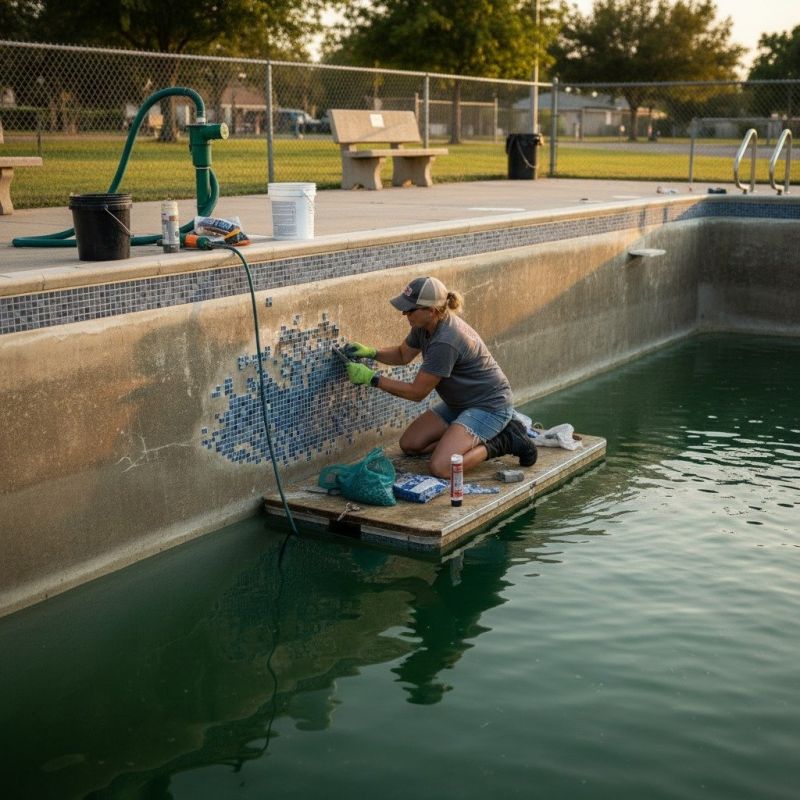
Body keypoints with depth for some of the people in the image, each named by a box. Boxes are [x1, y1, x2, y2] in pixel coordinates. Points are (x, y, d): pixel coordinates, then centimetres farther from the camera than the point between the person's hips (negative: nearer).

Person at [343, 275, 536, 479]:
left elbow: (417, 392, -22)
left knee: (441, 467, -23)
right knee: (409, 444, 6)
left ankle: (501, 442, -3)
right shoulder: (425, 325, -4)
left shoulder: (445, 342, -31)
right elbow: (402, 354, 16)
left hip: (490, 406, -10)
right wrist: (370, 352, -2)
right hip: (460, 403, 10)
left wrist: (371, 378, -17)